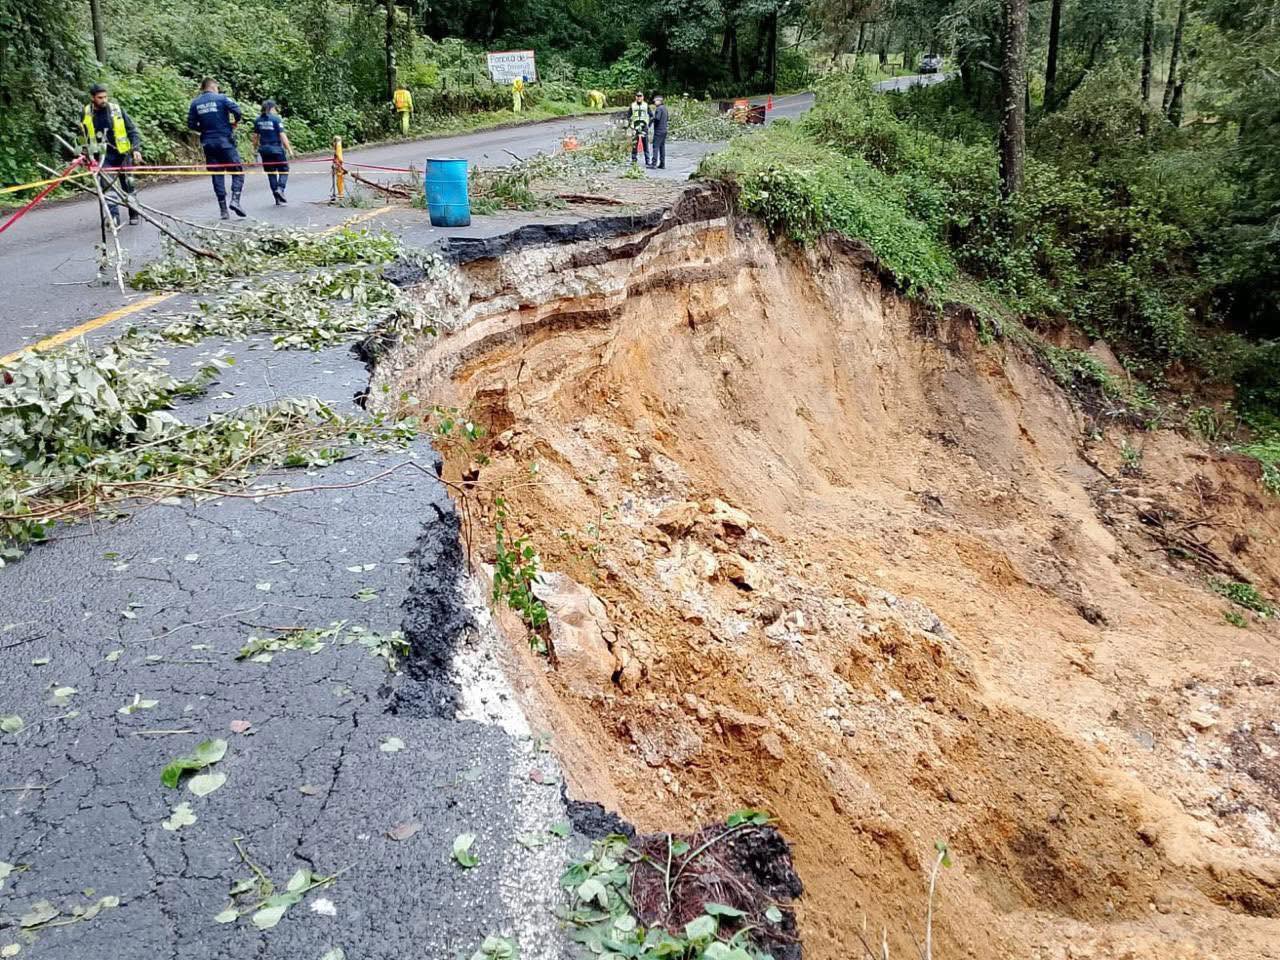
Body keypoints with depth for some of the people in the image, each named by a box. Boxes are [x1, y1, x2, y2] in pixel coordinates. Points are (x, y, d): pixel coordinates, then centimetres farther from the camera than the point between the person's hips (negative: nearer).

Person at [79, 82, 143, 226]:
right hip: (103, 157, 0)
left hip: (122, 154, 0)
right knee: (108, 187, -11)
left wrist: (136, 149, -12)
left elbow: (132, 130, -1)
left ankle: (134, 213, 24)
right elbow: (83, 137, 12)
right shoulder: (86, 114, 1)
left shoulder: (117, 110, -4)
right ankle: (113, 216, -12)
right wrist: (86, 155, 6)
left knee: (128, 185, 9)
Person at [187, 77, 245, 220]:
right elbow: (238, 112, -13)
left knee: (216, 175, 8)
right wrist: (234, 123, 5)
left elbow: (191, 125, 8)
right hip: (225, 141, -4)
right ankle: (235, 200, -19)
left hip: (208, 143, 4)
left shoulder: (195, 103, 9)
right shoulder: (222, 98, -2)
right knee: (237, 172, 3)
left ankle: (223, 209, 5)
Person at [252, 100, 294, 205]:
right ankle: (280, 188, -17)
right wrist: (289, 149, -11)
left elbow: (255, 136, 8)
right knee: (284, 170, 9)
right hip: (276, 149, -5)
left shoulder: (258, 120, 6)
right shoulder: (276, 119, -9)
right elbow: (282, 135, -13)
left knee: (271, 173, 11)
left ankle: (277, 198, 10)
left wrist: (255, 148, 20)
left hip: (264, 150, 5)